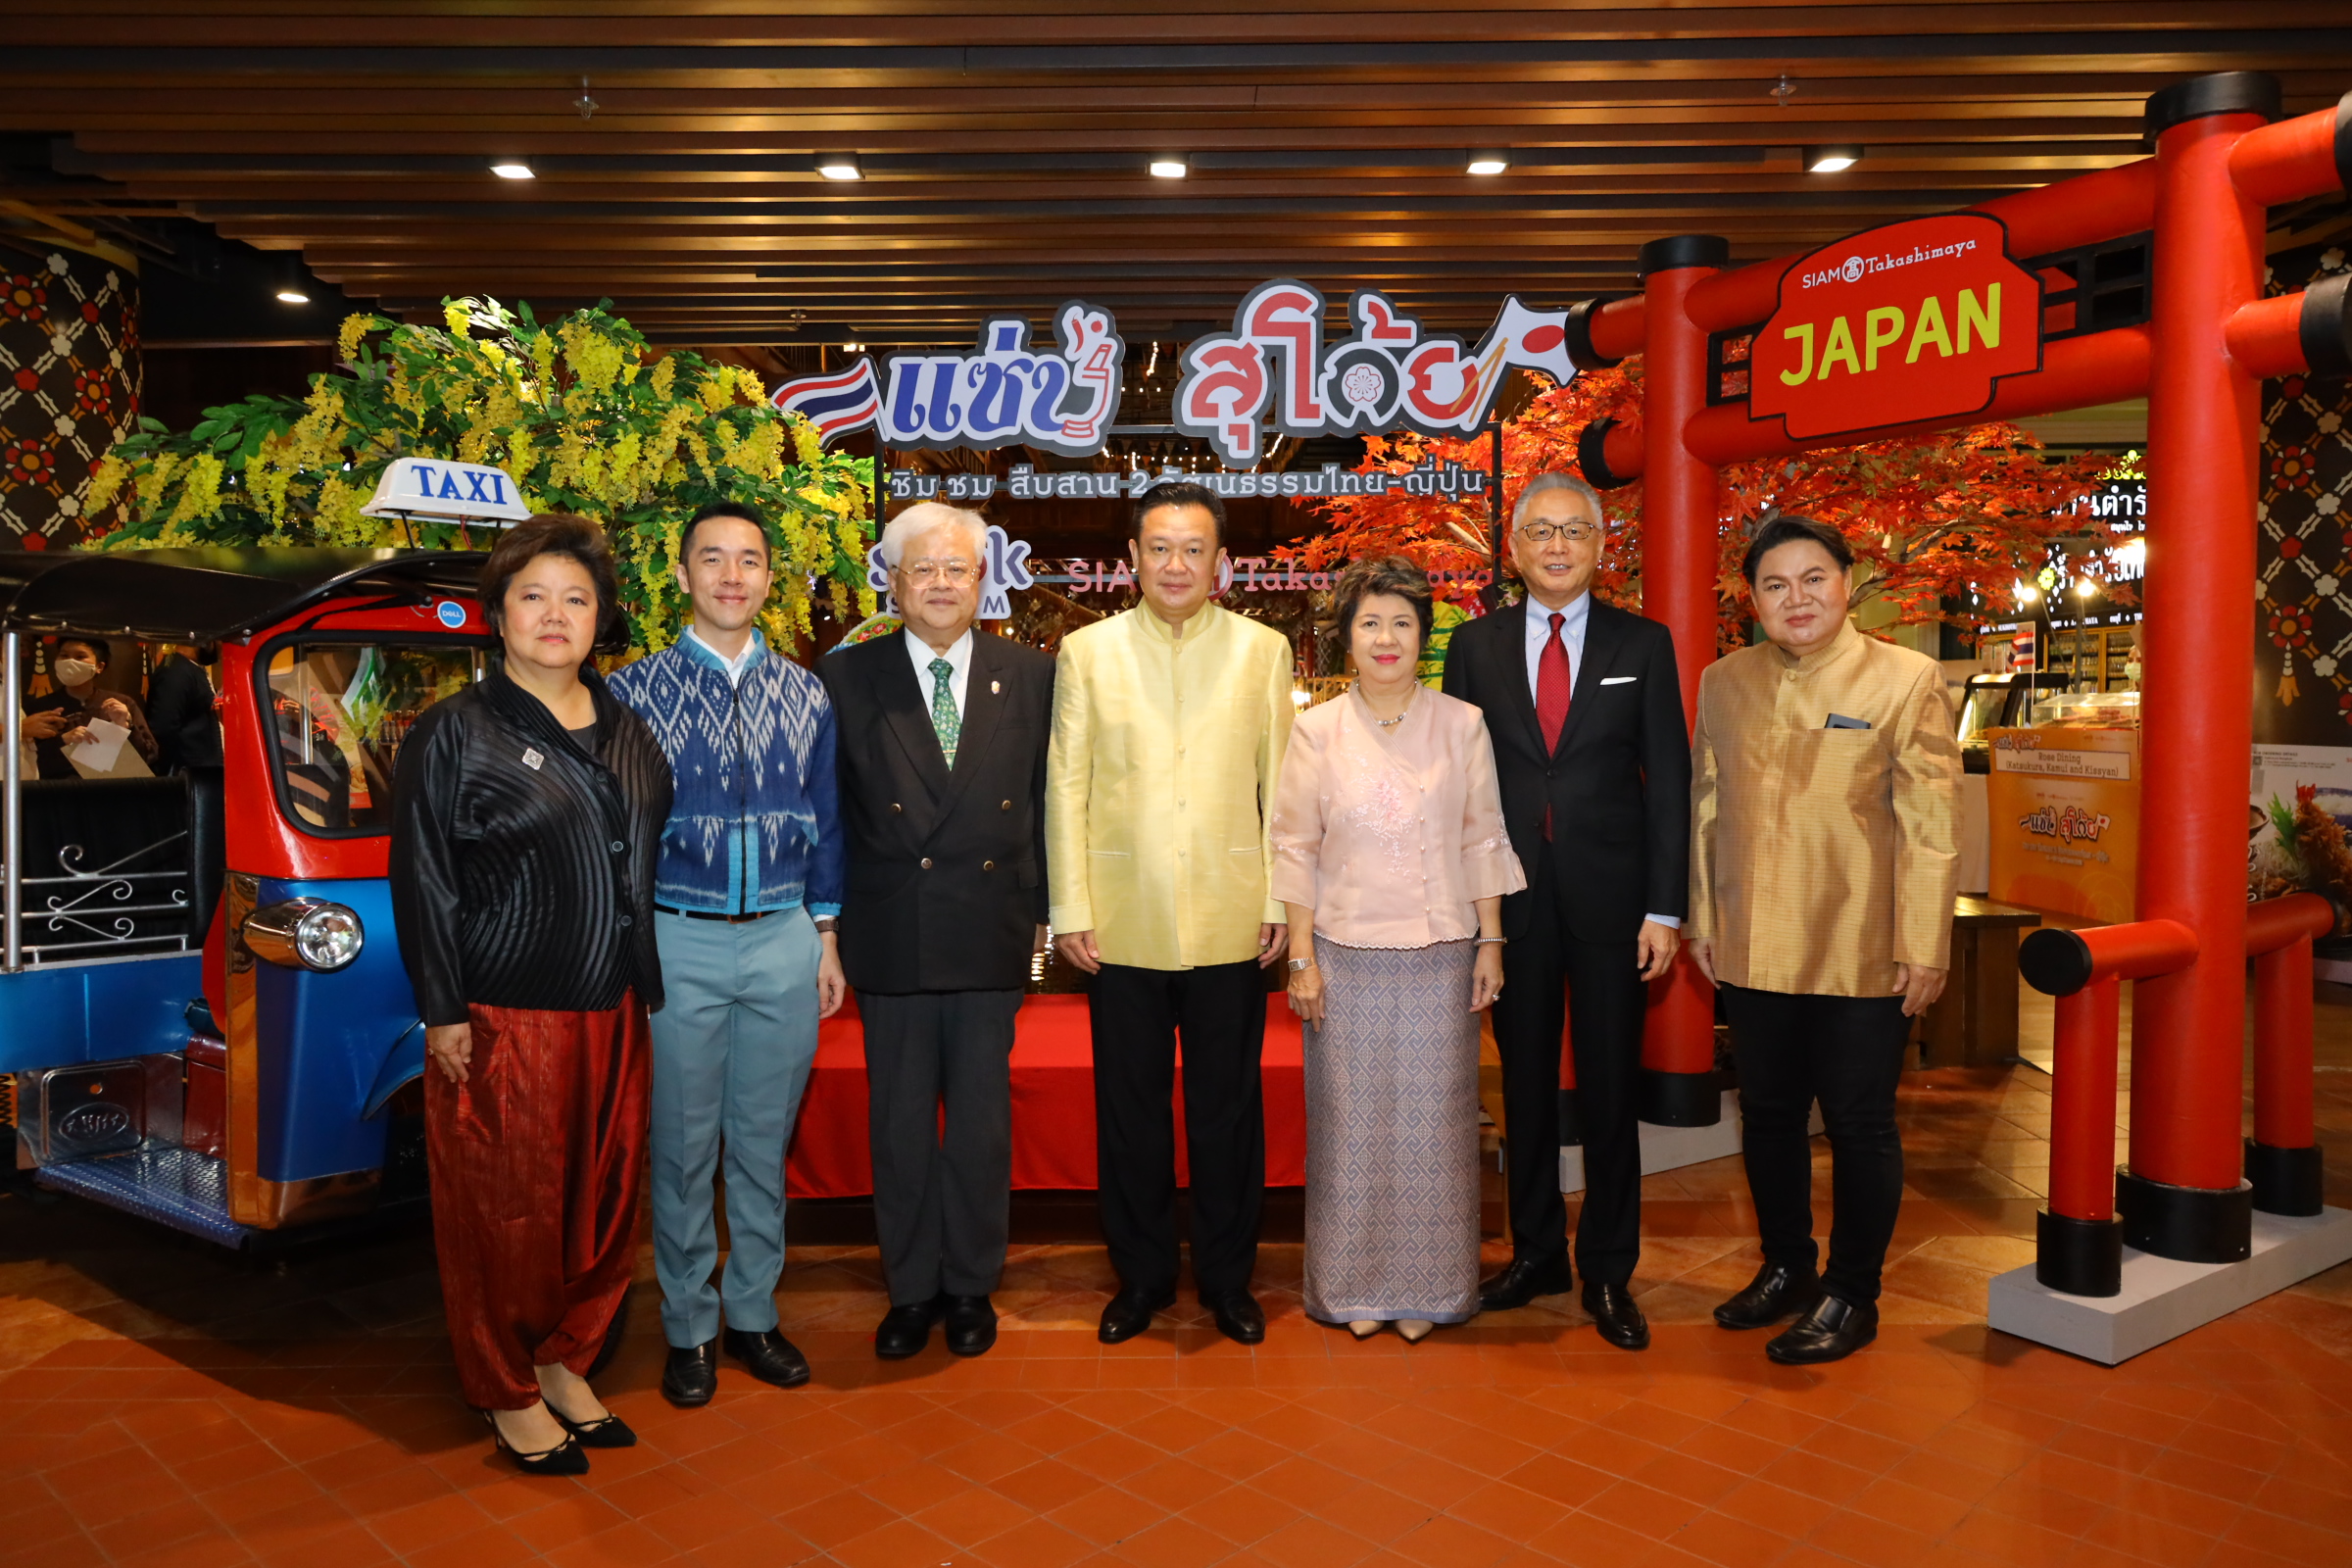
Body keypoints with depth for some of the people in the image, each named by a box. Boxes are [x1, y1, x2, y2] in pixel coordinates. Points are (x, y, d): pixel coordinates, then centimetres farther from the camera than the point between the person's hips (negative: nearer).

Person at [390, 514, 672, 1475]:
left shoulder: (626, 733, 9)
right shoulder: (455, 732, -6)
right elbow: (421, 880, -7)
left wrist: (648, 989, 11)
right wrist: (443, 1014, -11)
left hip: (608, 1015, 5)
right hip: (500, 1019, -5)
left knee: (602, 1196, 12)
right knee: (505, 1207, 6)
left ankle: (564, 1364, 31)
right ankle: (508, 1394, 24)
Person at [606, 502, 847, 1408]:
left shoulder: (806, 696, 8)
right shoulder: (635, 692, -1)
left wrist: (826, 937, 10)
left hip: (785, 941, 3)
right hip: (679, 941, -2)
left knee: (764, 1145, 12)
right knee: (682, 1150, 7)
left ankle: (752, 1313, 27)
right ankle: (688, 1328, 22)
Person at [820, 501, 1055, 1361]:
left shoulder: (1030, 676, 2)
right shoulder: (846, 677, 0)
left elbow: (1045, 801, 5)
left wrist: (1037, 906, 3)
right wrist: (833, 918, -1)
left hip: (991, 934, 1)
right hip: (891, 935, 0)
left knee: (982, 1119, 11)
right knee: (899, 1121, 11)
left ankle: (971, 1286, 28)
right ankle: (911, 1288, 28)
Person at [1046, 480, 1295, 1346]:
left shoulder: (1263, 650, 5)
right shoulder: (1087, 650, 3)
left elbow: (1281, 784, 5)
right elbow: (1065, 786, 2)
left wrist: (1283, 899, 1)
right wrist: (1070, 908, -2)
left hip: (1231, 922, 0)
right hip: (1123, 924, 0)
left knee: (1228, 1107, 10)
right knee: (1129, 1105, 10)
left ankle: (1227, 1276, 27)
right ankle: (1141, 1274, 28)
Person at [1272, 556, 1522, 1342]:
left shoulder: (1463, 725, 1)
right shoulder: (1318, 730, 0)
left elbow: (1483, 840, 5)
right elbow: (1295, 848, 2)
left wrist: (1490, 941, 1)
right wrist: (1301, 956, -2)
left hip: (1439, 954, 0)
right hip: (1347, 954, 0)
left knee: (1431, 1120, 7)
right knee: (1352, 1121, 6)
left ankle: (1426, 1286, 23)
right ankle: (1356, 1285, 22)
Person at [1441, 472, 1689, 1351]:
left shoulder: (1643, 644, 3)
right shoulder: (1475, 646, 5)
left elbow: (1668, 780, 0)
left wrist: (1665, 908, -6)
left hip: (1609, 897, -1)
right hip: (1512, 899, 1)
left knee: (1611, 1089, 6)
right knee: (1526, 1085, 11)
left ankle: (1608, 1271, 21)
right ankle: (1536, 1252, 28)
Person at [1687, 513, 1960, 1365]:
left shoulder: (1907, 680, -4)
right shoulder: (1722, 682, 7)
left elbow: (1931, 825, -7)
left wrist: (1923, 947, -10)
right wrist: (1702, 920, 11)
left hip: (1861, 956, -4)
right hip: (1752, 951, 4)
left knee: (1859, 1126, 7)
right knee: (1767, 1116, 15)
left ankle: (1851, 1297, 23)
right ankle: (1784, 1268, 34)